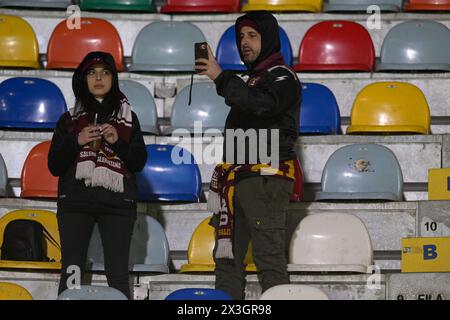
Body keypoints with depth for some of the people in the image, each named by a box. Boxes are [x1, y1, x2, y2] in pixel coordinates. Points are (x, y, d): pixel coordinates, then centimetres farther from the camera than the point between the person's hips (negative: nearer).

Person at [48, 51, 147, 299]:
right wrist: (76, 141, -7)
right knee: (71, 273, -7)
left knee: (117, 274, -7)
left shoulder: (128, 117, 14)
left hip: (117, 203, 0)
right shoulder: (70, 119, 14)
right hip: (75, 202, 0)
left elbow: (139, 163, 7)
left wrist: (117, 141, -9)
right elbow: (54, 166, 8)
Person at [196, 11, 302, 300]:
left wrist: (222, 77, -26)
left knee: (269, 258, -12)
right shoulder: (253, 80, 26)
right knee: (227, 257, 8)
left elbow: (261, 104, -24)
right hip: (237, 181, 9)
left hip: (267, 180, -9)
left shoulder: (282, 77, -3)